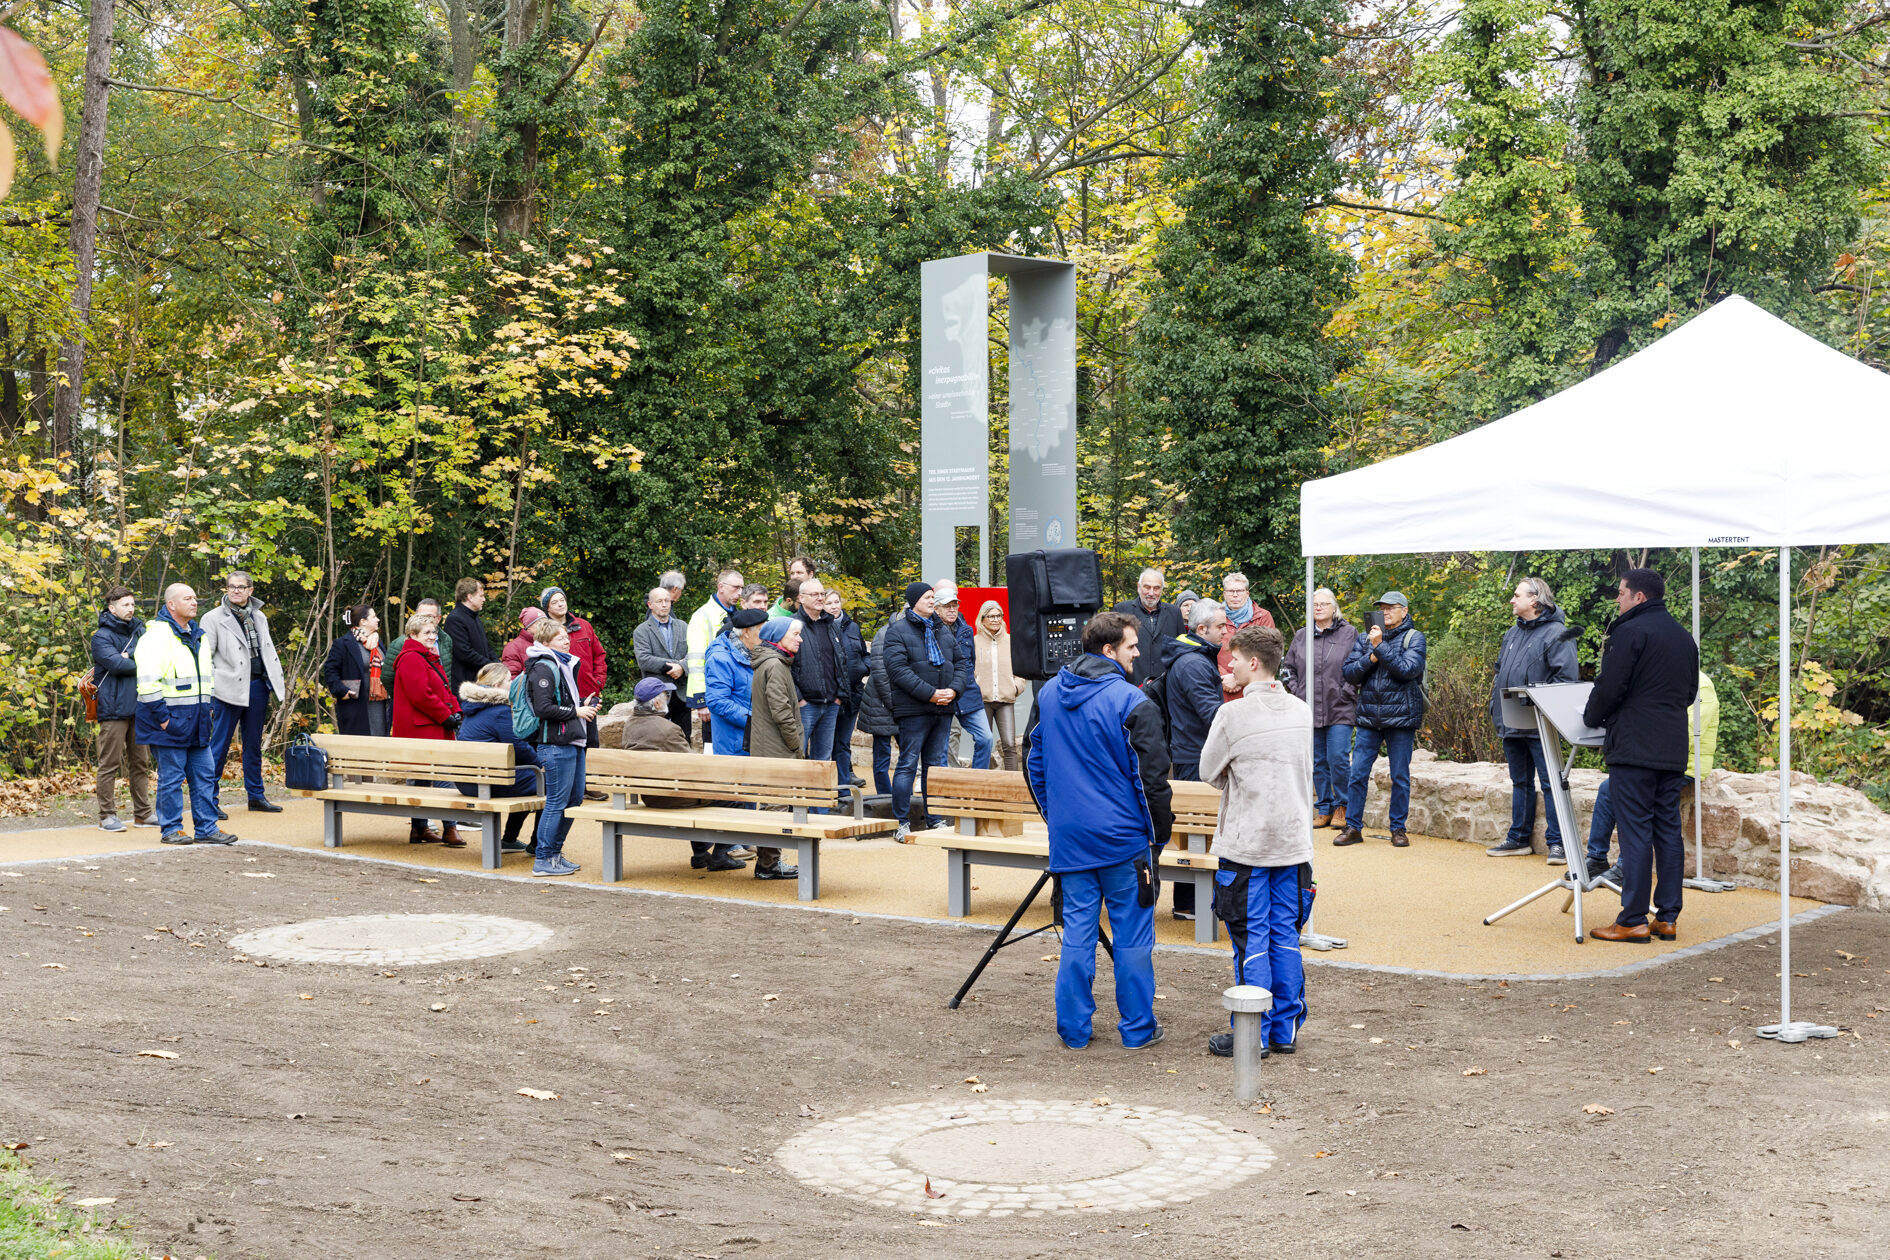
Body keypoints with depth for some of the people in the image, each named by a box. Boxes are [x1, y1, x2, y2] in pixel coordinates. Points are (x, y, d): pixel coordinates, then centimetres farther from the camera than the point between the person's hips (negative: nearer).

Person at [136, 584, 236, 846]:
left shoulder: (197, 635, 15)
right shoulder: (157, 635, -13)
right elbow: (148, 681, -19)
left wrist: (207, 710, 19)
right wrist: (162, 716, -20)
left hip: (196, 722, 8)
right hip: (170, 721, -8)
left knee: (205, 775, 9)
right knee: (171, 777, 0)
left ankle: (206, 829, 14)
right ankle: (170, 829, 9)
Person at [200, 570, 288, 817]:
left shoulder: (259, 618, 14)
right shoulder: (213, 618, -2)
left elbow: (269, 651, 22)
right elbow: (204, 657, -6)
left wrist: (278, 682, 17)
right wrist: (207, 692, -12)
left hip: (258, 686, 5)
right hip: (229, 690, -5)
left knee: (254, 745, 13)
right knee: (219, 746, -4)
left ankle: (256, 795, 21)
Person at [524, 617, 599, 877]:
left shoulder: (564, 665, 19)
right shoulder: (543, 667, -11)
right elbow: (544, 708, -20)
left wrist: (584, 704, 13)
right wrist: (576, 712, -14)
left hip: (573, 743, 10)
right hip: (555, 744, -10)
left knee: (574, 799, 14)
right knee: (557, 802, -6)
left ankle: (555, 852, 24)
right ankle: (543, 860, 0)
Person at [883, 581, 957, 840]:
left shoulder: (943, 631, 17)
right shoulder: (898, 631, -5)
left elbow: (959, 663, 19)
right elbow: (899, 670, -15)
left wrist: (953, 690, -1)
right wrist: (930, 693, -18)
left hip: (943, 708, 6)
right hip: (914, 710, -6)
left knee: (936, 765, 11)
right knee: (908, 765, -4)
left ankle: (935, 819, 18)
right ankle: (901, 823, -1)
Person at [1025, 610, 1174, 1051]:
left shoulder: (1049, 694, 7)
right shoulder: (1131, 703, -13)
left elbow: (1035, 765, 16)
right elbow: (1152, 777, -12)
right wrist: (1159, 834, -1)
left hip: (1069, 837, 5)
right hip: (1123, 836, -5)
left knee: (1077, 931, 10)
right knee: (1132, 934, 5)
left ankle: (1073, 1028, 14)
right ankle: (1137, 1027, 13)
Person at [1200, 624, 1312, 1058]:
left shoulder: (1234, 714, -14)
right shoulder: (1303, 712, 3)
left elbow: (1209, 772, -2)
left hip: (1246, 843, -5)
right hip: (1294, 840, 5)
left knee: (1251, 940, 1)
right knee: (1285, 936, 11)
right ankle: (1285, 1030, 17)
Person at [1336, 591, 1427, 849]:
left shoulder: (1413, 638, 0)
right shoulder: (1365, 638, 12)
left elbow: (1409, 669, -16)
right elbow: (1349, 673, 5)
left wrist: (1380, 647, -18)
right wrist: (1371, 658, -11)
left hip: (1400, 718, -3)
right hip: (1369, 717, 3)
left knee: (1400, 777, 3)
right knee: (1357, 774, 0)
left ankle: (1398, 828, 14)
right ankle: (1353, 827, 8)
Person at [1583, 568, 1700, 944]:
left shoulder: (1630, 631, -10)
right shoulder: (1683, 636, 16)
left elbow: (1610, 687, -13)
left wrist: (1591, 717, 4)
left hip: (1634, 747, -8)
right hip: (1673, 750, 8)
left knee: (1635, 831, -7)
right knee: (1668, 829, 9)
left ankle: (1633, 920, -6)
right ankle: (1668, 917, 11)